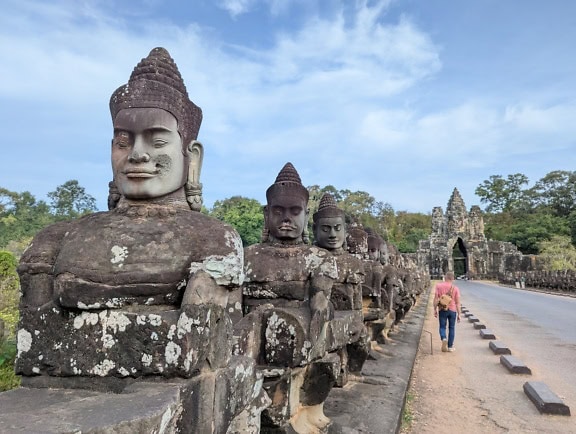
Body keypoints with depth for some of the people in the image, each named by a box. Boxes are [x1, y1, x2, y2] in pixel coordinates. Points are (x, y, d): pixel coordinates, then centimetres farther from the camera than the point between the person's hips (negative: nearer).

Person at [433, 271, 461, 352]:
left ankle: (444, 338, -17)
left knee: (442, 327, 11)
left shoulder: (438, 286, -5)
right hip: (452, 310, 0)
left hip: (442, 310, 0)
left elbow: (436, 299, -6)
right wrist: (459, 314, 3)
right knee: (451, 328, 13)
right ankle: (450, 346, 16)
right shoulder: (455, 288, -4)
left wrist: (435, 309, 3)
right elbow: (457, 303, -3)